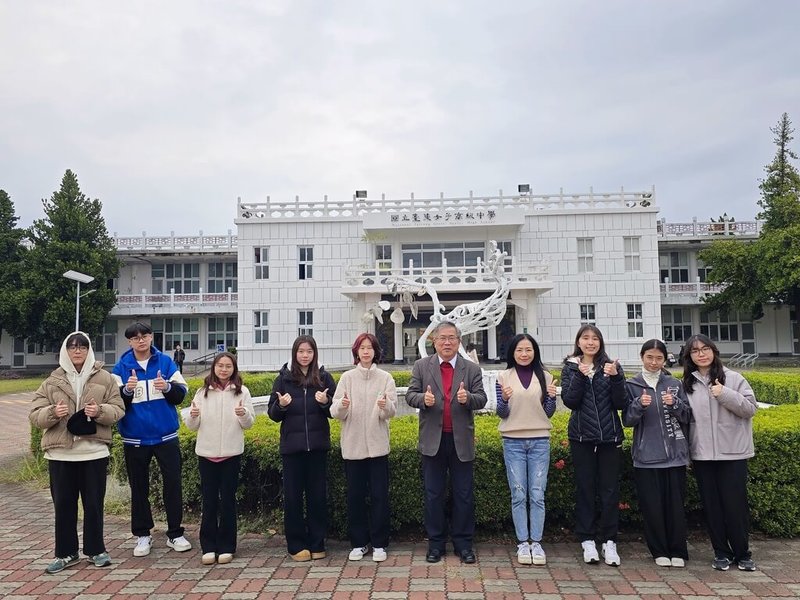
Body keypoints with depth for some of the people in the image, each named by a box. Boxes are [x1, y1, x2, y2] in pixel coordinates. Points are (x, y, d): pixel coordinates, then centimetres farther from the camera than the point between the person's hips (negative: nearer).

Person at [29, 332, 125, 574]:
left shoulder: (104, 378, 2)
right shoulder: (52, 381, 5)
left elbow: (118, 410, 0)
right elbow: (35, 416, 3)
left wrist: (99, 411, -19)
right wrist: (52, 413, -17)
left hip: (94, 452, -1)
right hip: (60, 453, 1)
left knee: (94, 504, 7)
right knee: (63, 505, 9)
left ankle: (95, 550, 22)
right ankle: (66, 553, 24)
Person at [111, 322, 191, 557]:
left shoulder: (166, 361, 0)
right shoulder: (121, 367, -1)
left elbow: (181, 394, 0)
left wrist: (168, 387, -21)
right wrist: (127, 390, -23)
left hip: (166, 435, 0)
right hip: (135, 438, 0)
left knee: (173, 483, 3)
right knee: (139, 487, 12)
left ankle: (175, 534, 16)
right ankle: (142, 535, 26)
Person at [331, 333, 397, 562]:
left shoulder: (385, 378, 2)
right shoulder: (347, 377, 3)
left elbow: (392, 410, -5)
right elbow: (335, 412, -2)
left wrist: (385, 405, -27)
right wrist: (342, 405, -24)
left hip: (377, 445, -1)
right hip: (352, 446, 1)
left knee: (379, 495, 3)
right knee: (355, 495, 8)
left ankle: (379, 543, 17)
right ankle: (359, 543, 23)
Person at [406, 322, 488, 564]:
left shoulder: (472, 369, 3)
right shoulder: (421, 366, 4)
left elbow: (481, 399, -3)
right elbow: (410, 395, 0)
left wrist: (467, 398, -24)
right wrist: (423, 399, -22)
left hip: (462, 440, 0)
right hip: (433, 440, 0)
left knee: (464, 494, 7)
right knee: (433, 494, 8)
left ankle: (463, 543, 21)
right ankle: (435, 543, 21)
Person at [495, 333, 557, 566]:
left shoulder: (545, 376, 5)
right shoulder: (504, 377, 1)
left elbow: (548, 413, 7)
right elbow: (501, 414, 1)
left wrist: (552, 398, -12)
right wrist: (504, 400, -20)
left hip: (540, 441, 1)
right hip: (513, 441, -1)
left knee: (537, 494, 2)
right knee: (518, 495, 3)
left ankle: (536, 542, 12)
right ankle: (523, 543, 12)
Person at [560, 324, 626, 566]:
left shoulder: (611, 366, 4)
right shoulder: (570, 367, 5)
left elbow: (620, 404, -2)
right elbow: (569, 401, -7)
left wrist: (615, 377, -15)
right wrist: (580, 375, -17)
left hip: (610, 437, 1)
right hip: (582, 437, 0)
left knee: (610, 490, 3)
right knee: (585, 489, 4)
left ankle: (609, 542, 13)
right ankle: (587, 540, 14)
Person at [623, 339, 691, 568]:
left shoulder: (675, 384, 8)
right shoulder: (632, 385, 3)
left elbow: (687, 417, 5)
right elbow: (627, 420, 0)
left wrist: (674, 404, -14)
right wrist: (639, 405, -18)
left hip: (674, 454, 1)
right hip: (646, 456, -1)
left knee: (675, 505, 4)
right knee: (652, 506, 3)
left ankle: (677, 552, 18)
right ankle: (660, 552, 17)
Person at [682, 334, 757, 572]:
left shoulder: (733, 378, 0)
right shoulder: (687, 384, 6)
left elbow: (751, 408, -3)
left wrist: (726, 395, -17)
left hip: (732, 453, -2)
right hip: (702, 455, 2)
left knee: (735, 504, 3)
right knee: (712, 506, 8)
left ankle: (742, 553, 20)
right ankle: (721, 553, 21)